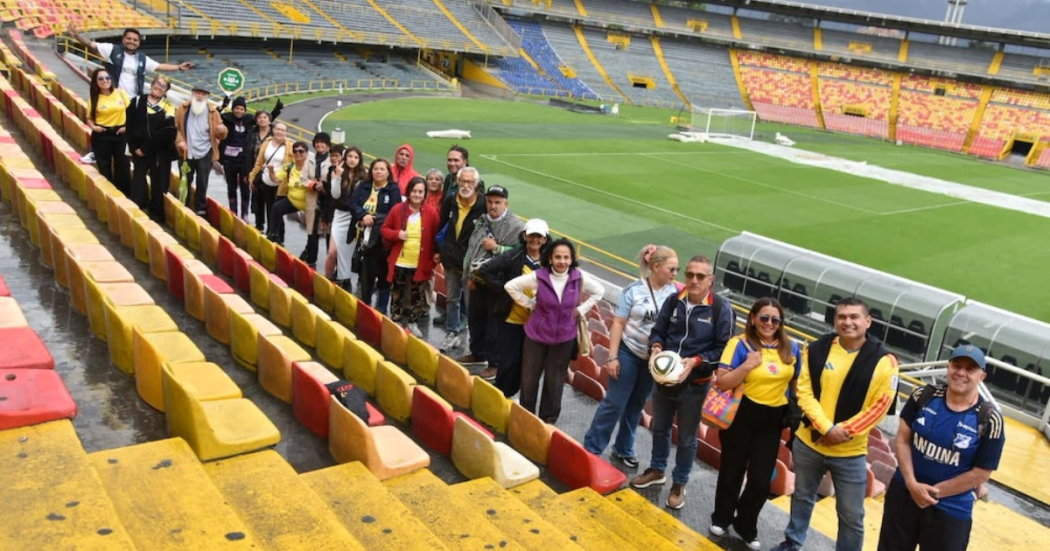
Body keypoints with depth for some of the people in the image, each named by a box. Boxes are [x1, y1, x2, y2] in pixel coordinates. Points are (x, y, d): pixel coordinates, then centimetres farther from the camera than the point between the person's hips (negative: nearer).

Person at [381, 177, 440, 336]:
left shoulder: (431, 212, -5)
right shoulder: (397, 209, -5)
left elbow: (436, 238, 1)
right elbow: (385, 229, 4)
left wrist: (433, 260, -3)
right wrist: (397, 234, -17)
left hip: (421, 264, 0)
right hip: (400, 262, 0)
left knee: (418, 295, 12)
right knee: (396, 293, 11)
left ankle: (413, 323, 28)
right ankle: (395, 322, 26)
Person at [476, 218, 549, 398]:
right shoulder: (513, 257, -11)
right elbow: (484, 271, -14)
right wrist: (505, 289, -16)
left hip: (533, 322, 3)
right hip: (510, 319, -3)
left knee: (523, 362, 13)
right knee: (508, 361, 2)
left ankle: (509, 394, 32)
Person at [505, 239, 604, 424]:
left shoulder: (579, 278, -11)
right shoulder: (538, 277, -16)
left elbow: (599, 291, 7)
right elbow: (511, 286, -6)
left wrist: (581, 309, -1)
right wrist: (530, 304, -7)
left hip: (564, 338, 1)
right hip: (536, 335, -1)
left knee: (555, 380, 13)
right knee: (529, 378, 9)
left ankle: (549, 418, 31)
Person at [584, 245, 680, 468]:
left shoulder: (674, 293, -7)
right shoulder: (634, 290, -13)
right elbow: (618, 324, -9)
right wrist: (612, 356, -12)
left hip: (654, 359, 3)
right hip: (629, 353, -3)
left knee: (636, 406, 16)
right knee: (614, 403, 1)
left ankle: (623, 449, 32)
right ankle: (591, 447, 14)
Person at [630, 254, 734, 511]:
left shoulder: (721, 308, -14)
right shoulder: (673, 301, -4)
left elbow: (724, 349, -11)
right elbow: (658, 331, 6)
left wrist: (696, 362, -24)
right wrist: (655, 348, -16)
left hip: (694, 385, -4)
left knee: (686, 438, 12)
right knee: (660, 428, 22)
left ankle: (679, 484, 31)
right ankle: (657, 470, 44)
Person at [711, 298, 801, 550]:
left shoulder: (790, 348, 1)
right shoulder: (740, 344, -12)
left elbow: (796, 383, 13)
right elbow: (721, 383, -16)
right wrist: (747, 365, -26)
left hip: (772, 420, 3)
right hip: (742, 415, -3)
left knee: (761, 480, 5)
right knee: (732, 471, 13)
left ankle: (746, 526, 29)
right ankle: (721, 518, 36)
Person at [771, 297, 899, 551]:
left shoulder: (883, 360, -12)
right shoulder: (816, 350, -7)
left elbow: (879, 406, -12)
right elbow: (804, 392, -8)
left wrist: (843, 431, -17)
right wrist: (826, 428, -19)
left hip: (850, 452, -2)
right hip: (808, 442, 3)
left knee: (851, 515, 7)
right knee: (802, 497, 23)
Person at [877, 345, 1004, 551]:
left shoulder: (989, 420, -15)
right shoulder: (924, 397, -7)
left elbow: (981, 473, -11)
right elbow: (902, 440, -4)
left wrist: (934, 492, -12)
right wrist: (911, 483, -15)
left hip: (950, 510, -3)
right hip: (904, 492, 3)